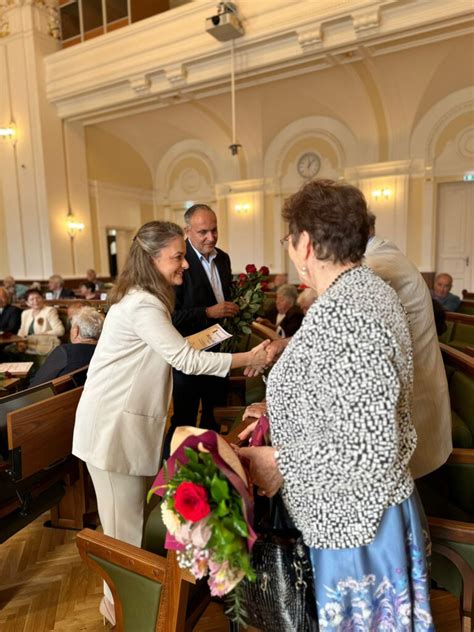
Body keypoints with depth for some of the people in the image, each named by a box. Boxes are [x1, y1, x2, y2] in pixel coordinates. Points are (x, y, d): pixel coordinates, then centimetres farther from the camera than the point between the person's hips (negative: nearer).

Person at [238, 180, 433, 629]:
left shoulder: (339, 314, -29)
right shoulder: (370, 288, 2)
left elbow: (371, 448, -29)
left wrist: (281, 463, -18)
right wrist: (276, 411, 11)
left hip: (352, 520, -9)